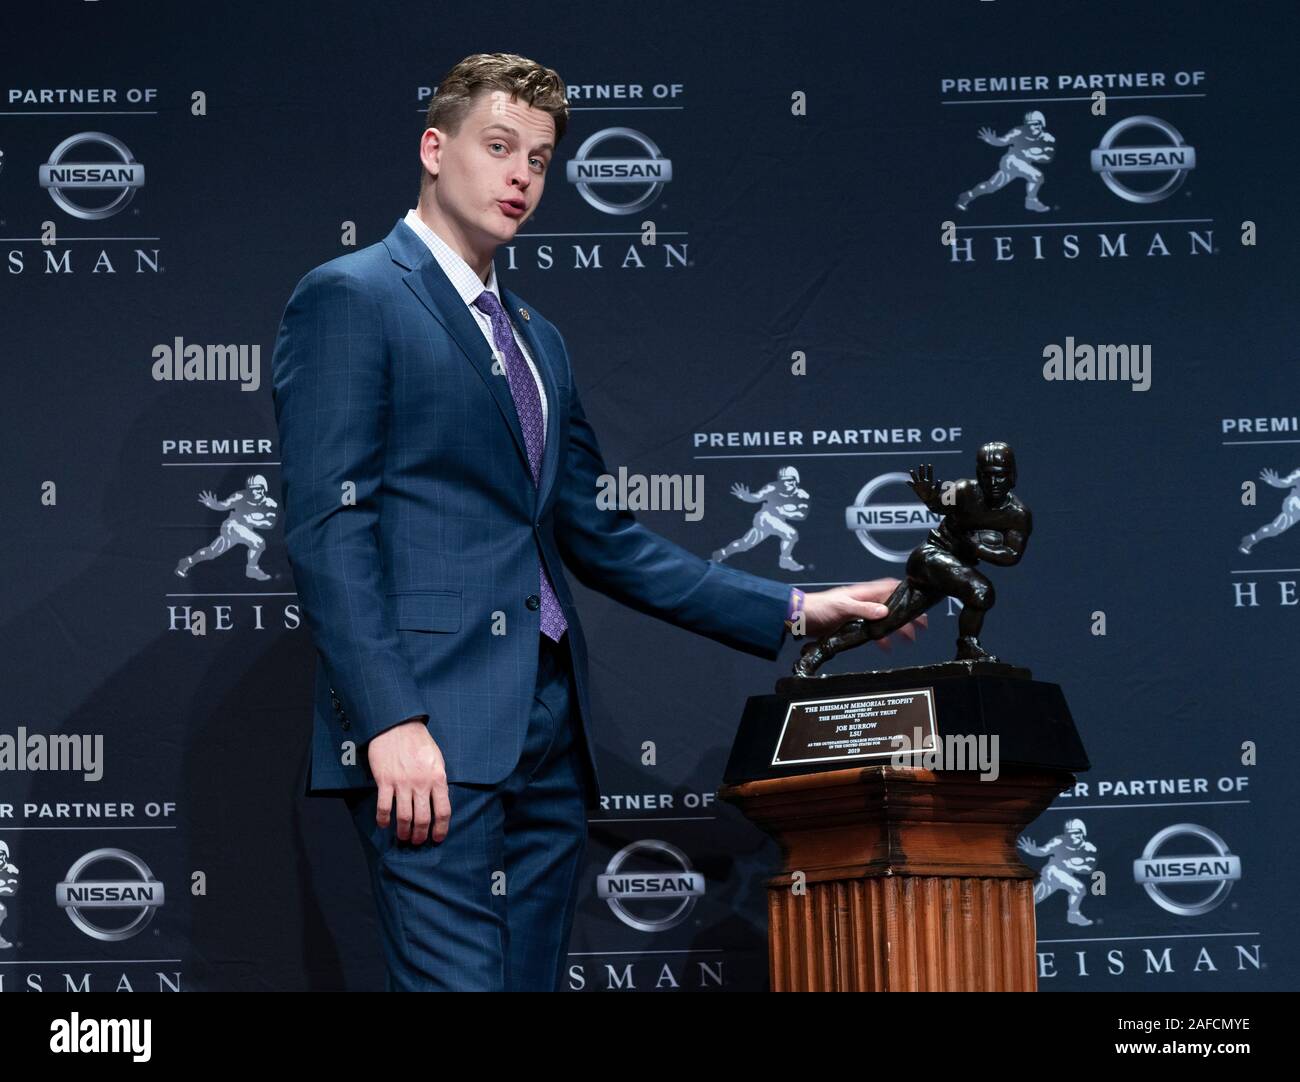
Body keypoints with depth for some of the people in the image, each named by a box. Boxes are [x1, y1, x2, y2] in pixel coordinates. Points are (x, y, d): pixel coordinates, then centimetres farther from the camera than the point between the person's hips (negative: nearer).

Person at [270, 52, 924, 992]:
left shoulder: (538, 340, 24)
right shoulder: (349, 299, -1)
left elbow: (598, 537, 24)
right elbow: (327, 526, -10)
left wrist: (790, 612, 17)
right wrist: (391, 721, -20)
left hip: (547, 738, 8)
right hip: (430, 736, -8)